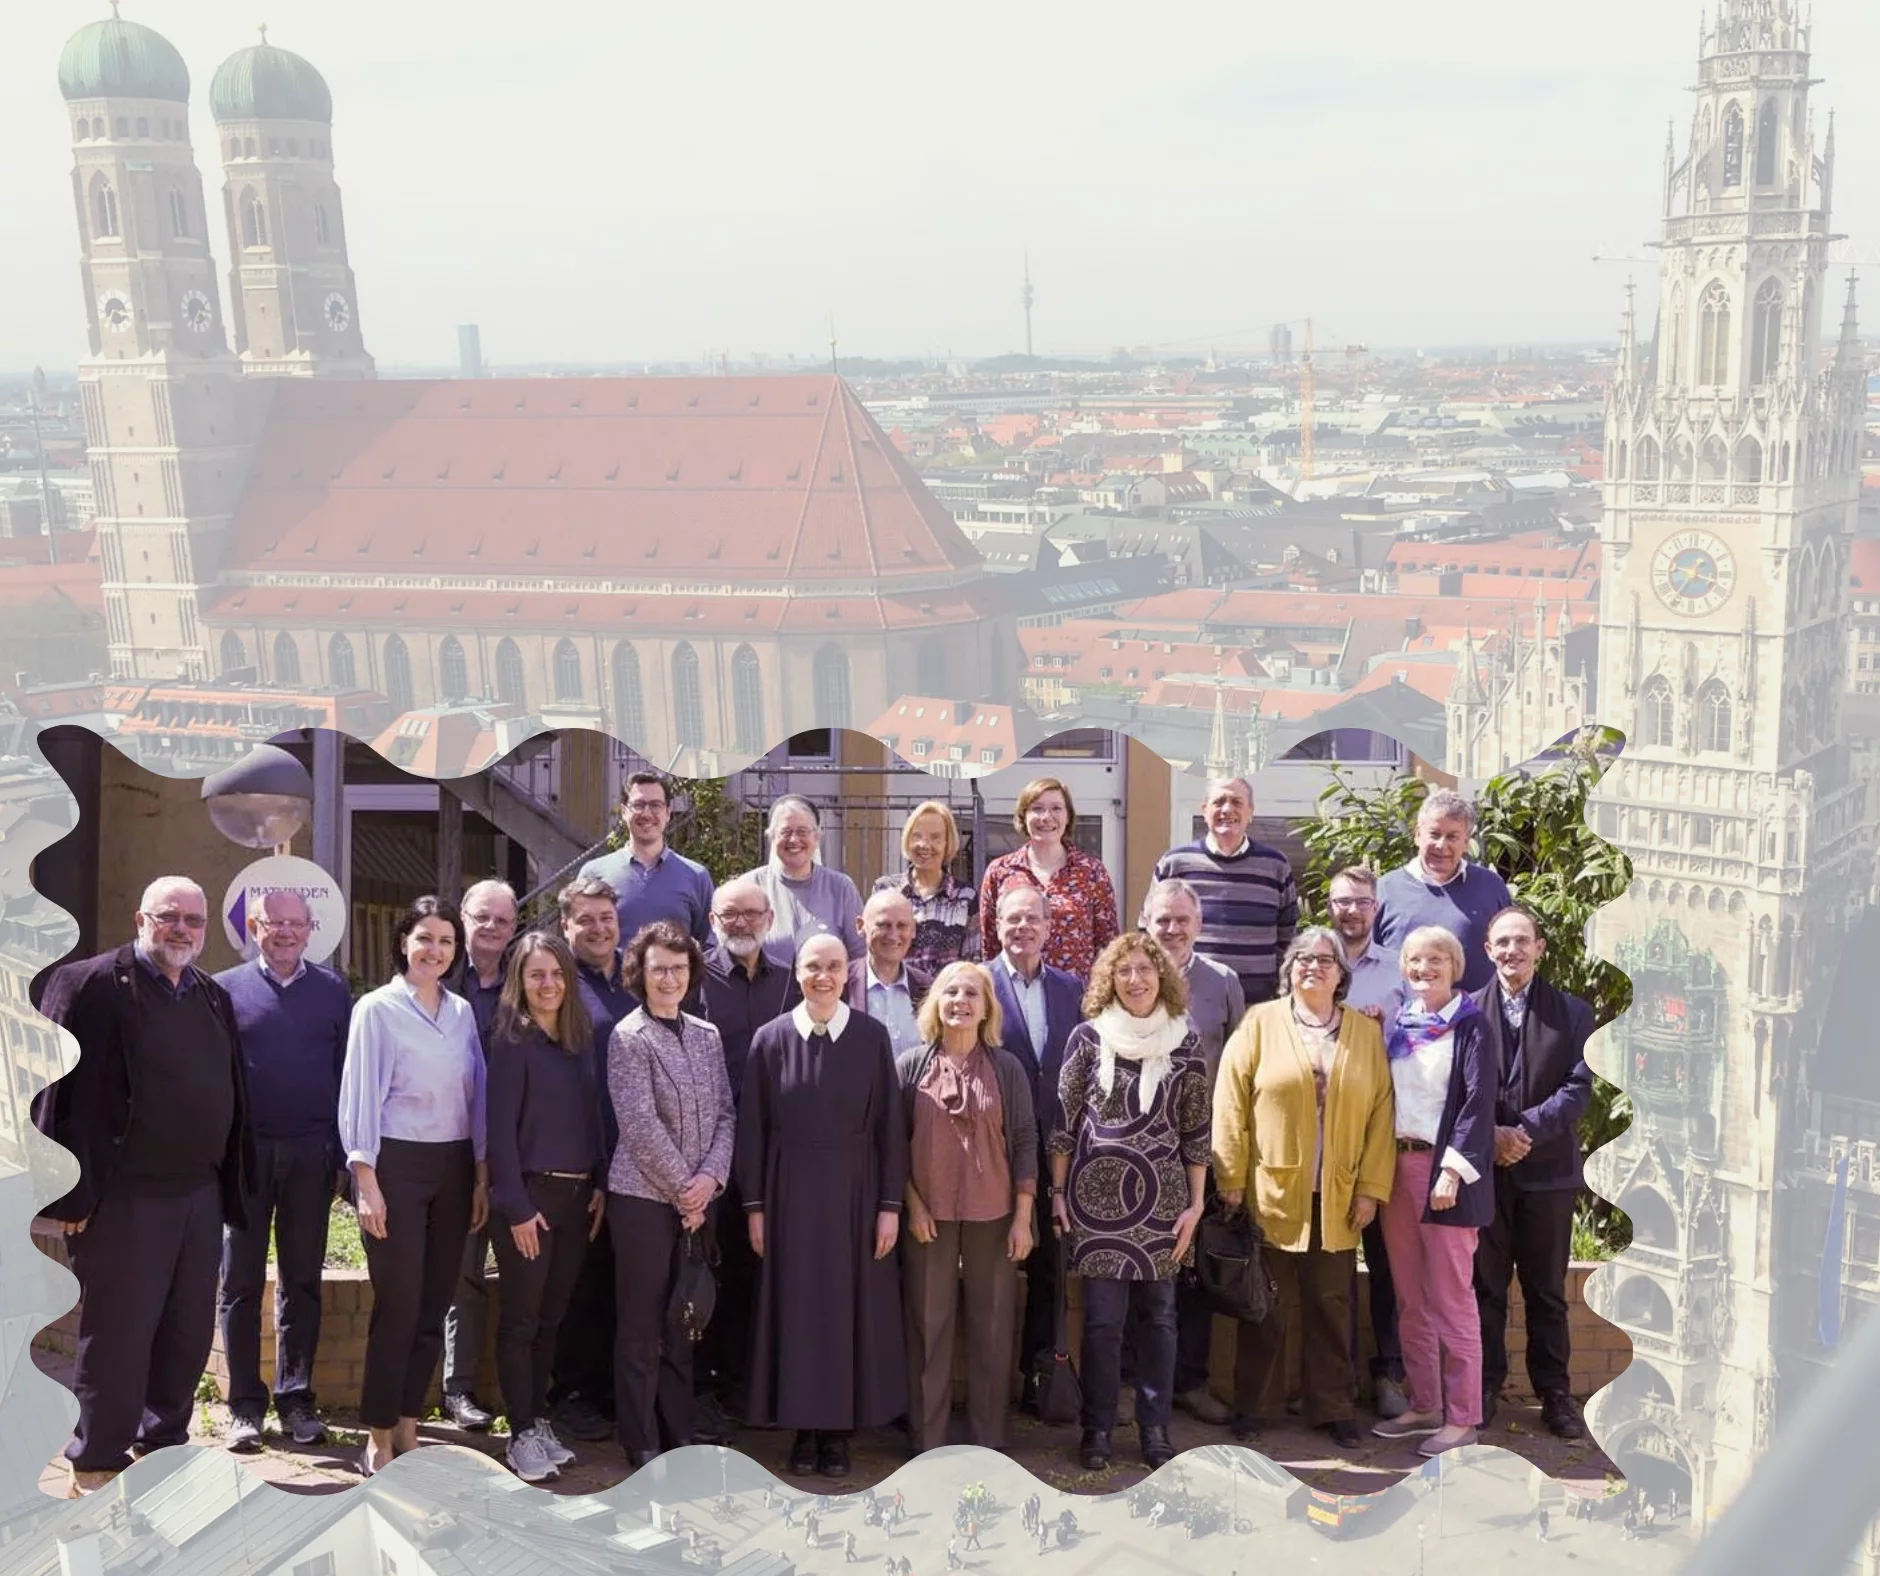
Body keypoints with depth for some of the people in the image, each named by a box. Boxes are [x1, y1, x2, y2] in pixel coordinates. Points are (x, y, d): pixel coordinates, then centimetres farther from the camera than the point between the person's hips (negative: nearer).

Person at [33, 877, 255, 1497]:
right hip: (123, 1196, -6)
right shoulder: (91, 985, -7)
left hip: (199, 1192, 7)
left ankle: (164, 1444, 27)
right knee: (117, 1335, 2)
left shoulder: (214, 998, 13)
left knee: (189, 1333, 12)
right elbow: (60, 1090, -11)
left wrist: (232, 1184, 12)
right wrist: (72, 1193, -15)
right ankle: (95, 1467, 15)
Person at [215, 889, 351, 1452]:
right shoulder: (227, 988, 4)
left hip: (311, 1153, 1)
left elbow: (349, 1069, 6)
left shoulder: (332, 990, 7)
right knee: (241, 1280, 4)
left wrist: (344, 1148, 0)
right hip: (244, 1152, -1)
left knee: (302, 1279, 8)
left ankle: (296, 1398, 16)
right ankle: (245, 1406, 11)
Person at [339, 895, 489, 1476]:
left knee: (434, 1302, 7)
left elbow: (476, 1096, 12)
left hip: (453, 1167, 5)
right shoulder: (377, 1008, -4)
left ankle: (408, 1425, 18)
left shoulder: (462, 1013, 10)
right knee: (399, 1303, -4)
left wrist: (481, 1177, 9)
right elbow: (360, 1096, -6)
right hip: (396, 1165, -5)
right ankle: (379, 1435, 8)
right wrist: (366, 1183, -11)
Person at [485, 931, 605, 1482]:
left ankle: (540, 1423, 21)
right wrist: (516, 1206, -15)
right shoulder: (512, 1042, -9)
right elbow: (500, 1127, -12)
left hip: (577, 1194, 6)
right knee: (521, 1320, 1)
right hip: (529, 1194, -6)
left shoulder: (580, 1039, 9)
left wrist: (599, 1186, 6)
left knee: (551, 1317, 12)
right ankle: (522, 1435, 8)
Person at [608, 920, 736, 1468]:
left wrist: (710, 1177, -7)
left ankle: (679, 1434, 21)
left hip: (696, 1198, 6)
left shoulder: (706, 1035, 10)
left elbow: (724, 1114, 7)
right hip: (643, 1196, -5)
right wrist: (683, 1186, -12)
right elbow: (640, 1124, -14)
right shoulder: (628, 1036, -8)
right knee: (641, 1325, 2)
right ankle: (642, 1442, 11)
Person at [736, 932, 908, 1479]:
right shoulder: (770, 1039, 0)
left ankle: (840, 1429, 16)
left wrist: (890, 1204, -5)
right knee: (795, 1307, 5)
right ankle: (804, 1427, 17)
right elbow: (752, 1127, 2)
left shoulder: (872, 1037, -2)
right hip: (790, 1191, 1)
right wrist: (754, 1206, -1)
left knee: (851, 1306, 5)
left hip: (855, 1190, 0)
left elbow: (890, 1125, -1)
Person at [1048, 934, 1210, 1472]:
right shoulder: (1089, 1036, -1)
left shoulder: (1184, 1042, 2)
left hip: (1162, 1201, 1)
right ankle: (1097, 1428, 12)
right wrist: (1058, 1193, 1)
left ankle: (1155, 1426, 18)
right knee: (1102, 1317, 1)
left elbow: (1196, 1130, 5)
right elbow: (1063, 1119, 3)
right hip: (1097, 1198, -1)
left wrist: (1195, 1205, 2)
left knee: (1159, 1314, 7)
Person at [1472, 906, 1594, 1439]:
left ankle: (1554, 1392, 17)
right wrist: (1489, 1136, -13)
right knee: (1485, 1285, 8)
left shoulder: (1573, 1013, 4)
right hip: (1484, 1169, 0)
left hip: (1548, 1170, 0)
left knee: (1547, 1290, 8)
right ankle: (1484, 1387, 18)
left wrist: (1525, 1130, -15)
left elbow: (1579, 1088, -4)